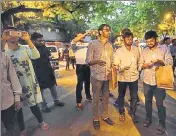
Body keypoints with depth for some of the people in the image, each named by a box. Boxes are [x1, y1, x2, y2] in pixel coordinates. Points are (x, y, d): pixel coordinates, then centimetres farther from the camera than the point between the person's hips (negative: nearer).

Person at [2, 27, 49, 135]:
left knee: (33, 103, 11)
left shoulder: (25, 48, -4)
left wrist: (28, 40, -28)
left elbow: (36, 56, -22)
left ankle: (41, 121, 37)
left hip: (27, 82, -1)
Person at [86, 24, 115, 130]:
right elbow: (88, 61, -8)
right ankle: (96, 119, 23)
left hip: (107, 76, 5)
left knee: (106, 97, 14)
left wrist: (112, 71, -4)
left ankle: (105, 116, 32)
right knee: (96, 99, 6)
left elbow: (111, 61, 14)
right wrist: (97, 61, -27)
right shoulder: (93, 44, -7)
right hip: (97, 76, -5)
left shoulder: (110, 45, 10)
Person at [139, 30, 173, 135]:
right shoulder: (144, 51, 4)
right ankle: (148, 118, 37)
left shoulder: (164, 48, -3)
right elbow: (140, 64, 6)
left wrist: (160, 61, -23)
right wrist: (143, 65, -16)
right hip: (147, 81, 4)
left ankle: (162, 124, 20)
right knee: (148, 101, 17)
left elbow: (170, 62, -6)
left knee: (160, 104, 2)